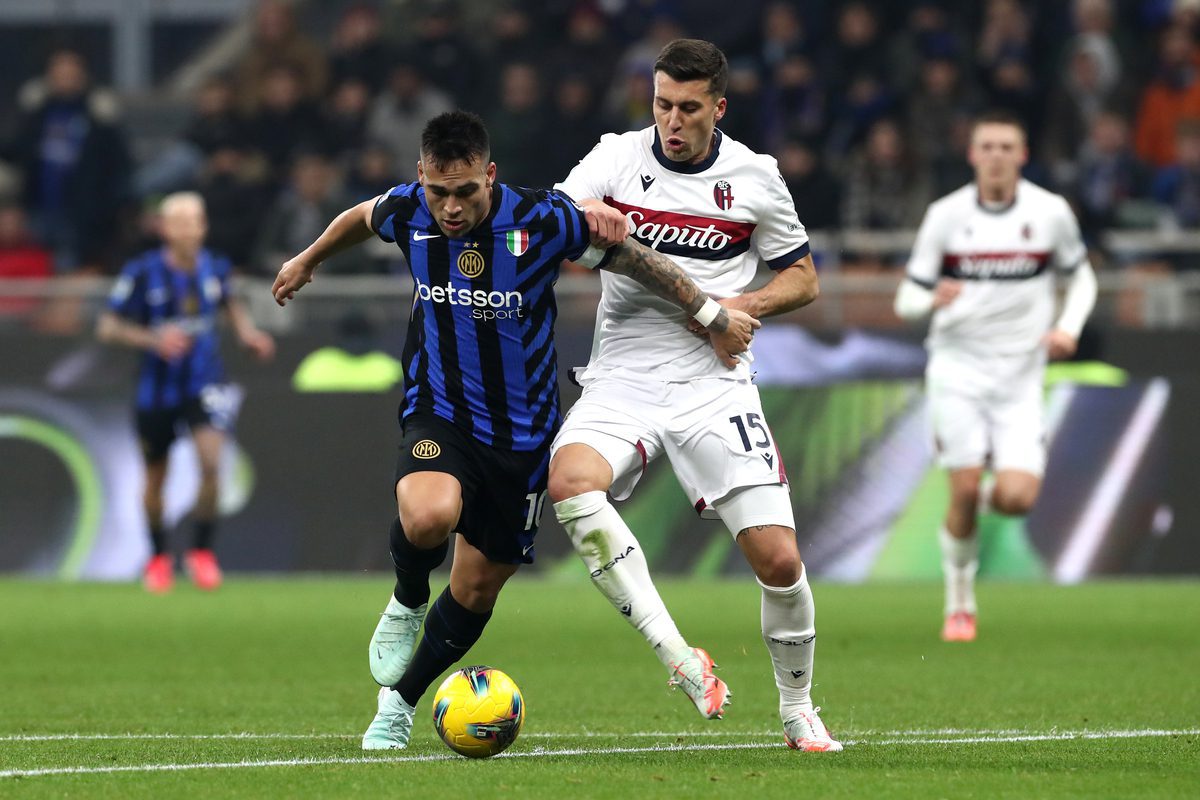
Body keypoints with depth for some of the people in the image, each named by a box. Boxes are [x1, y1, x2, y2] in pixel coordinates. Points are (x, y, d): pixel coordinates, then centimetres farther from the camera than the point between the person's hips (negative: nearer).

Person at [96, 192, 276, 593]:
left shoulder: (215, 267, -3)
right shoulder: (143, 273, -13)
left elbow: (230, 303, 20)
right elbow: (107, 326, -10)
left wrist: (248, 334, 2)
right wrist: (153, 339, -25)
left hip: (205, 385, 1)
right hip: (158, 390, -1)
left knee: (211, 462, -20)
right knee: (155, 477, 11)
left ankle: (202, 551, -3)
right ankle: (159, 556, 34)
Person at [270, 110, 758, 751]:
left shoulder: (541, 221, -20)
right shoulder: (408, 212, -11)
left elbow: (633, 259, -6)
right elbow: (361, 217, 14)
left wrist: (713, 317, 1)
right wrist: (307, 260, 32)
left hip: (522, 430, 0)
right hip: (438, 412, 0)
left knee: (477, 590, 8)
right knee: (428, 515, -33)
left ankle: (398, 701, 31)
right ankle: (408, 603, 0)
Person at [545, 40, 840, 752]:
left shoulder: (755, 178, 3)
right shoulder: (618, 158, 2)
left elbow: (802, 278, 12)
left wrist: (743, 306, -8)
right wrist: (580, 217, -31)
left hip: (715, 384, 0)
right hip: (623, 379, 0)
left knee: (779, 560, -10)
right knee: (570, 485, -32)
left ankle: (798, 711, 15)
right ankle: (679, 657, -32)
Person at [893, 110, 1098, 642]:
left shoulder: (1051, 213, -1)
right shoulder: (945, 215, -2)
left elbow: (1081, 277, 14)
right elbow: (906, 299, 1)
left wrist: (1068, 326, -5)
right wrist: (933, 299, -23)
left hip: (1019, 376, 1)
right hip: (957, 365, 0)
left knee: (1017, 498, -14)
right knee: (964, 491, -10)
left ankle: (997, 493, 25)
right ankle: (959, 602, 9)